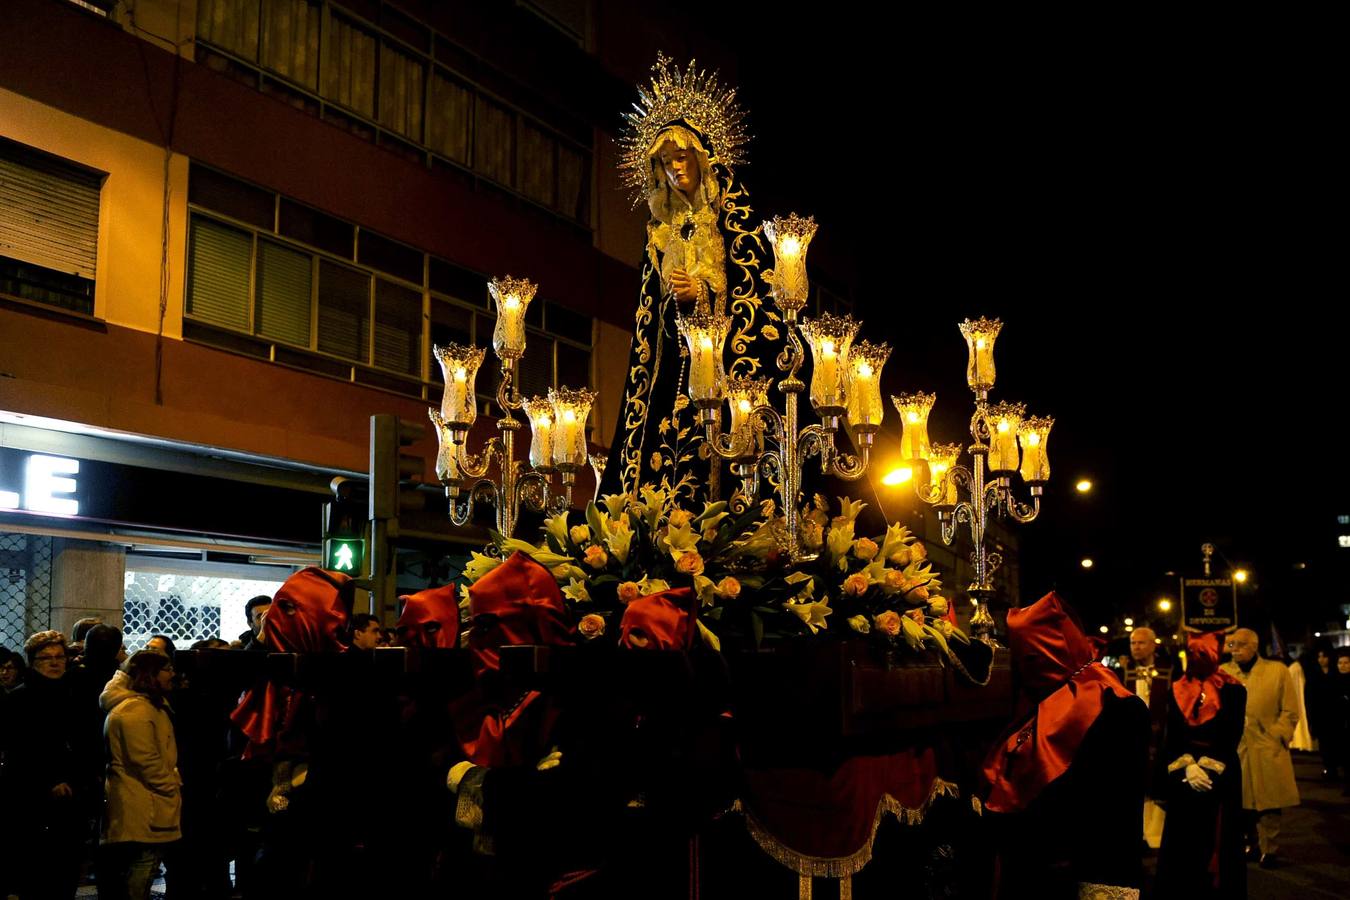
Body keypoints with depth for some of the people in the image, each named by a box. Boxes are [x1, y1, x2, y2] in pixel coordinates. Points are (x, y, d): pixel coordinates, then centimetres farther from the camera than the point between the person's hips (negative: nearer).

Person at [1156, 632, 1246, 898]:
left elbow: (1231, 739, -9)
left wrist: (1208, 769, -17)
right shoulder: (1175, 692, 3)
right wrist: (1187, 766, -16)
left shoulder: (1233, 692, -4)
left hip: (1221, 780, -2)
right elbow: (1170, 738, -2)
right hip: (1182, 781, 2)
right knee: (1183, 843, 7)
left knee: (1216, 843, 4)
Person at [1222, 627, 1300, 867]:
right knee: (1242, 801, 8)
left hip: (1268, 751, -2)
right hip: (1234, 750, 2)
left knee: (1268, 803, 2)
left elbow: (1290, 712, 1)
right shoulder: (1222, 672, 9)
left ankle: (1269, 849, 13)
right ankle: (1251, 843, 24)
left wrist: (1275, 738, -8)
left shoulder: (1278, 671, 1)